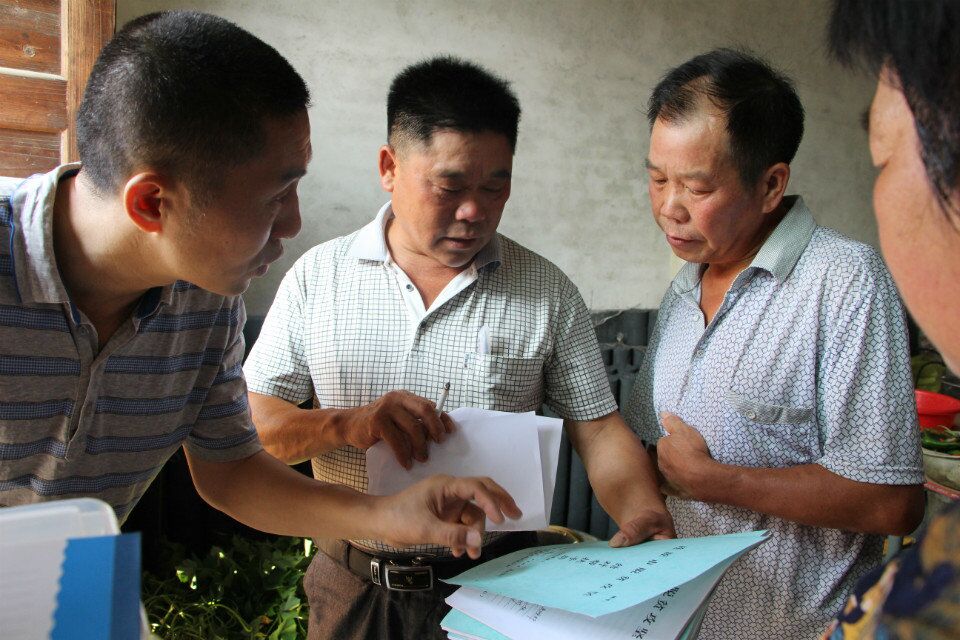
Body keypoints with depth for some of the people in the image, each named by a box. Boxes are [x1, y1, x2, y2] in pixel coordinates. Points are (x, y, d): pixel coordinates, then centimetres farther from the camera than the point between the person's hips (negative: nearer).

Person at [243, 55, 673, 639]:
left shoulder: (548, 292, -6)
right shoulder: (318, 275, -4)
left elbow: (600, 431, -6)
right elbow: (251, 423, -5)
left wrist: (645, 515, -24)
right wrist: (346, 425, -23)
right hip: (353, 586, 1)